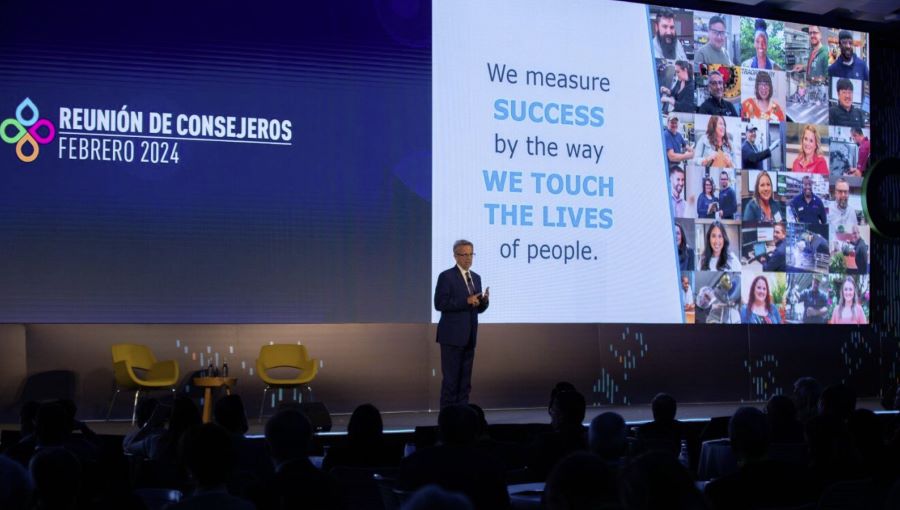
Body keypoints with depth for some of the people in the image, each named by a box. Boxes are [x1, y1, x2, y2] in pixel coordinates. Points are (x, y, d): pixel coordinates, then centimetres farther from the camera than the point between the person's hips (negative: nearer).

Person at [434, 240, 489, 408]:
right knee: (451, 378, -5)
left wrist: (484, 300, -7)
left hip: (469, 336, 7)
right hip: (452, 336, -7)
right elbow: (440, 304, -16)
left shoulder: (476, 278, 14)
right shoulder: (446, 276, -7)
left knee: (465, 379, 8)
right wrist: (466, 301, -20)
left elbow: (478, 308, 16)